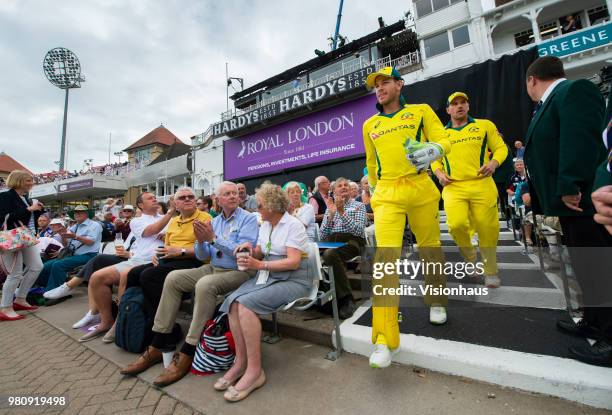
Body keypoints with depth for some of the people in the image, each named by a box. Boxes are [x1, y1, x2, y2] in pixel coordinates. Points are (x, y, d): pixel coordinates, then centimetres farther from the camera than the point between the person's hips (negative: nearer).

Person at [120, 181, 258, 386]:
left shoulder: (248, 219, -7)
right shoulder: (215, 221, 14)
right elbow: (202, 256, 12)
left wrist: (213, 238, -20)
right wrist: (201, 241, -10)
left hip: (238, 272, -7)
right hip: (213, 268, 8)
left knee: (204, 285, -33)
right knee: (173, 278, -6)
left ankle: (187, 354, -20)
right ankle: (158, 344, 1)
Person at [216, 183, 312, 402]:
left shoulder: (294, 225, -10)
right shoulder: (265, 225, 14)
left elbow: (293, 262, -18)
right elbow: (259, 254, 14)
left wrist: (260, 265, -21)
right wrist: (250, 249, -8)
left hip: (293, 279, -7)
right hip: (268, 275, 7)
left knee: (246, 304, -27)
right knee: (233, 301, -18)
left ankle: (254, 370, -15)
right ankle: (241, 361, -7)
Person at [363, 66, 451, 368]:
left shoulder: (421, 111, 11)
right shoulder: (370, 125, 18)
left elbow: (444, 140, 2)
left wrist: (433, 149, -20)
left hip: (420, 189, 0)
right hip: (386, 195, 1)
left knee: (429, 247, 10)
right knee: (385, 255, -13)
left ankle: (437, 303, 39)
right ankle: (384, 339, -11)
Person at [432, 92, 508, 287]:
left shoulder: (485, 125, 10)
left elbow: (501, 147, 11)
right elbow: (434, 159, 22)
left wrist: (494, 163, -9)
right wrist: (439, 173, 2)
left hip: (482, 185, 0)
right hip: (453, 187, 0)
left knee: (487, 229, 3)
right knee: (456, 224, -20)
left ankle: (490, 271, 25)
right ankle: (469, 255, 14)